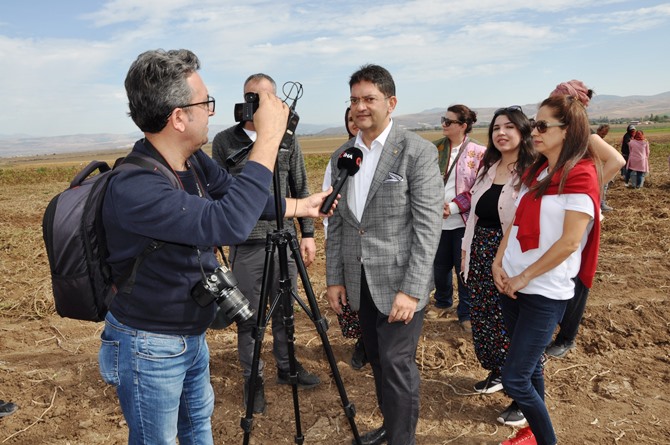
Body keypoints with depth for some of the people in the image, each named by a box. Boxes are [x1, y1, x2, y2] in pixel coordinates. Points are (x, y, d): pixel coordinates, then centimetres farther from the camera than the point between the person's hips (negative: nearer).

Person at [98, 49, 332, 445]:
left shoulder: (194, 160, -8)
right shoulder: (134, 188, -33)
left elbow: (235, 196, 10)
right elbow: (229, 223, -43)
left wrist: (301, 206, 15)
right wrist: (268, 138, -37)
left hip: (193, 335, 8)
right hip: (149, 348, -8)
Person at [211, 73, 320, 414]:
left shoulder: (288, 140, 6)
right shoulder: (224, 141, 1)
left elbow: (301, 191, 8)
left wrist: (307, 233, 4)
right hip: (245, 243, -2)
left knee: (284, 310, 13)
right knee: (249, 317, 7)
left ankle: (286, 366, 32)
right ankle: (253, 379, 24)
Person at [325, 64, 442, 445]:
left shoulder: (418, 151, -10)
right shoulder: (342, 155, 7)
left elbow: (428, 227, -14)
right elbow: (336, 222, 10)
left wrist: (410, 289, -17)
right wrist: (335, 278, 6)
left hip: (399, 283, -5)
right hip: (360, 282, 6)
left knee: (397, 363, -2)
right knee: (378, 361, 17)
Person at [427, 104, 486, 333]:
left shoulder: (478, 152, -5)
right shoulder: (435, 149, 6)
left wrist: (454, 207, -16)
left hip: (463, 220, -3)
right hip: (438, 219, 4)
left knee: (463, 268, 5)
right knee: (440, 265, 14)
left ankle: (466, 312, 23)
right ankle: (443, 302, 38)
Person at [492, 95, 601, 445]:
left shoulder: (580, 175, -14)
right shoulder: (535, 171, 10)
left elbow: (570, 241, -19)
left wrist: (524, 277, -13)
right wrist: (499, 263, -1)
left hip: (545, 292, -7)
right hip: (513, 284, 7)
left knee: (514, 379, -6)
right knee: (529, 365, 19)